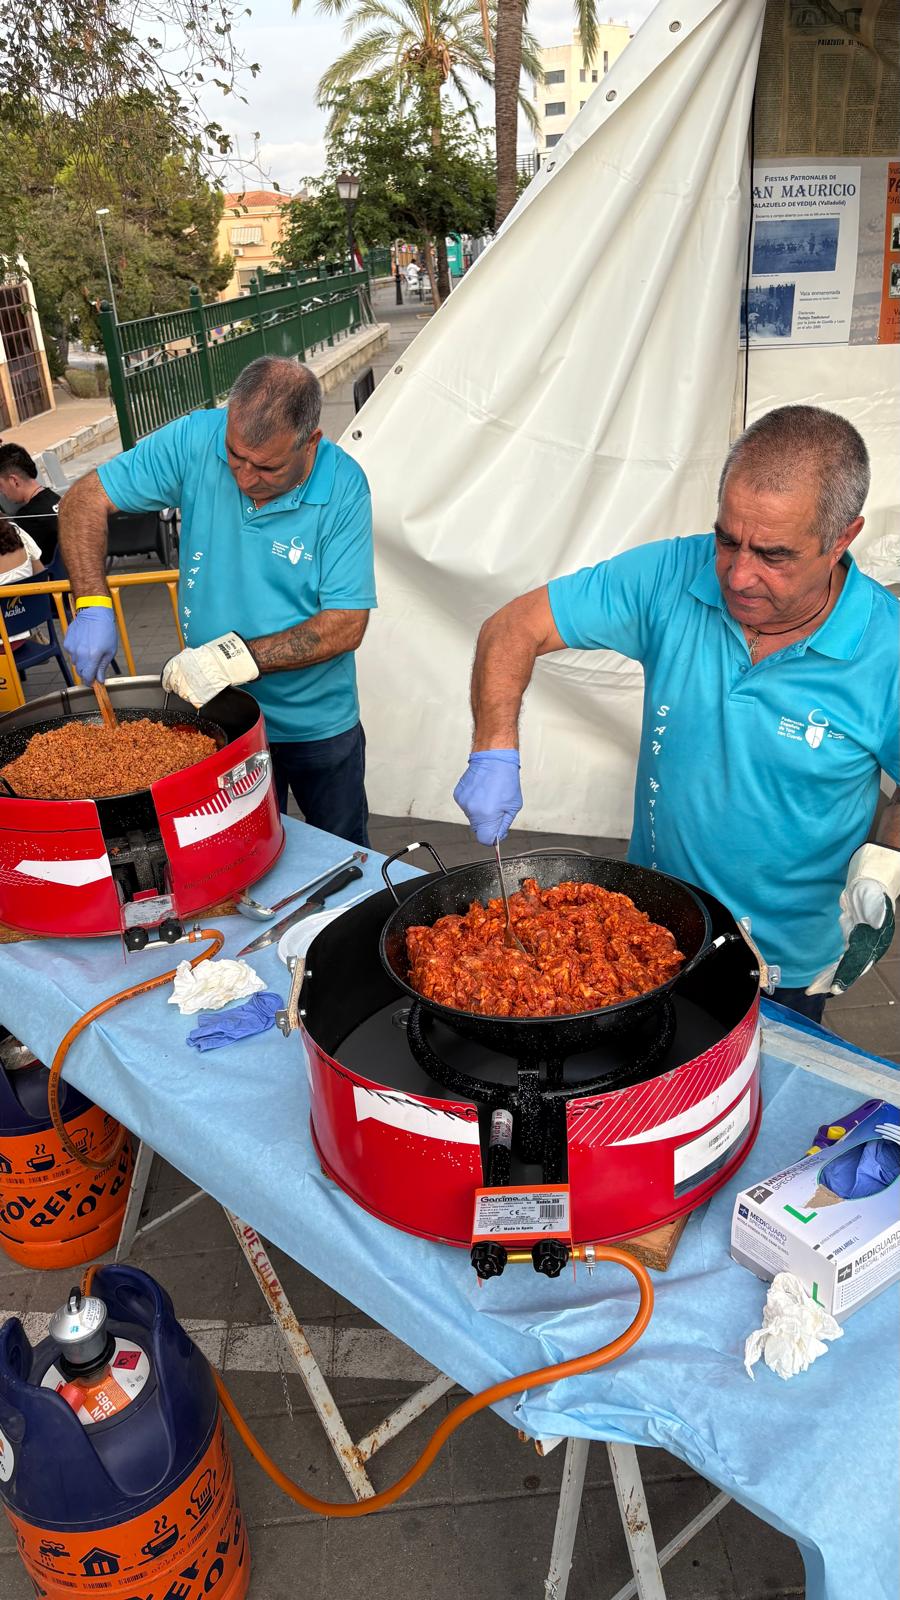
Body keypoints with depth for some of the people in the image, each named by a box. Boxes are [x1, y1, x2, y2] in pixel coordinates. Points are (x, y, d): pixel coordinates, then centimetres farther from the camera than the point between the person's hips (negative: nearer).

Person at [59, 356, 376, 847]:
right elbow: (85, 499, -6)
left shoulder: (343, 487, -19)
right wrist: (92, 606, -20)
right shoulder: (196, 440, -14)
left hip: (318, 726, -1)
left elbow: (346, 625, -20)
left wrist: (238, 657, -28)